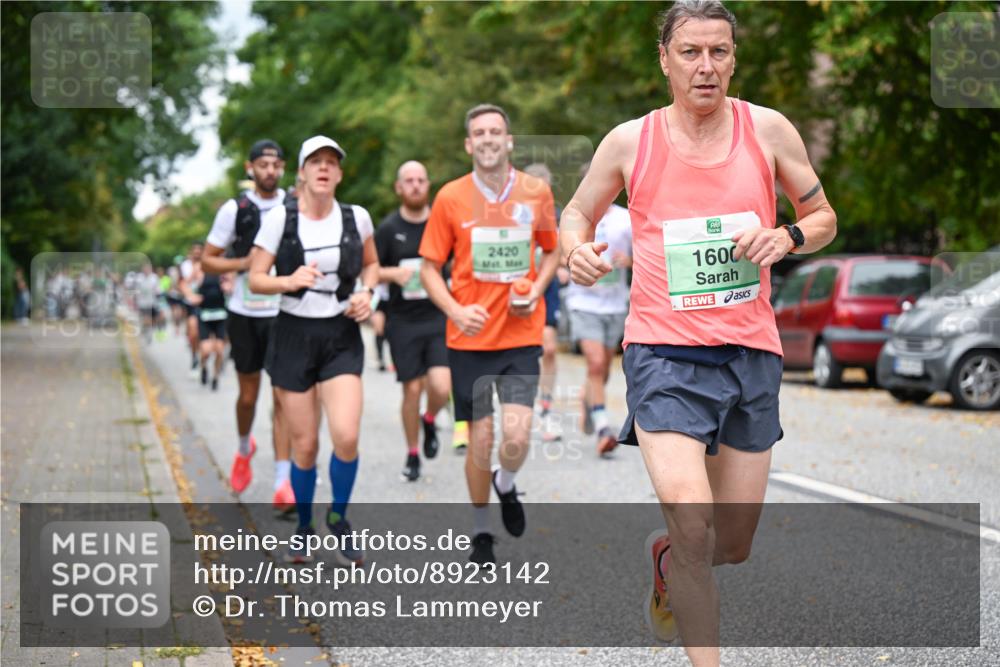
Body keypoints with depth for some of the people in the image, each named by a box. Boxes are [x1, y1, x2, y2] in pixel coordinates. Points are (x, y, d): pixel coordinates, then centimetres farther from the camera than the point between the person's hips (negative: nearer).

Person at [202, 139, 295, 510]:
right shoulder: (234, 209, -1)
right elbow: (208, 259, 3)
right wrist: (243, 263, -13)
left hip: (285, 313, 0)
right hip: (245, 313, 0)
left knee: (283, 396, -9)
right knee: (248, 394, 12)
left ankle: (283, 482, -9)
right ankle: (244, 447, 43)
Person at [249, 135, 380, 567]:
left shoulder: (356, 217, 0)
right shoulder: (279, 219, -6)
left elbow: (371, 264, 18)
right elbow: (255, 279, -3)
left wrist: (365, 293, -1)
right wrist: (289, 281, -22)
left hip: (342, 337, 1)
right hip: (294, 335, -1)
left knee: (346, 436, -15)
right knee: (304, 444, 2)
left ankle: (339, 517, 12)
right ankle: (303, 528, 26)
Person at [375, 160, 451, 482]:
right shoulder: (388, 228, -1)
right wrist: (394, 273, -15)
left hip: (439, 317, 0)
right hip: (403, 320, 0)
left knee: (441, 386, -15)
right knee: (412, 389, 3)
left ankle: (430, 420, 20)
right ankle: (412, 455, 23)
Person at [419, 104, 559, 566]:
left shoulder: (536, 192, 1)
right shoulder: (450, 197, -2)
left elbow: (551, 251, 16)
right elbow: (429, 267, 3)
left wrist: (535, 292, -3)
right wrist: (456, 311, -13)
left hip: (522, 335, 0)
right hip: (470, 337, 0)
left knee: (517, 438, -12)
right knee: (480, 440, 4)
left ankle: (506, 484, 25)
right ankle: (481, 532, 25)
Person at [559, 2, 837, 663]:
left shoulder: (768, 130, 2)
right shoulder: (630, 141, 0)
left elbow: (824, 217, 12)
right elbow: (578, 213, 14)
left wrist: (787, 237, -10)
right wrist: (577, 248, -9)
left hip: (751, 351, 3)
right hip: (664, 350, -2)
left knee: (732, 547, 11)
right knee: (692, 522, -21)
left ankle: (665, 559, 46)